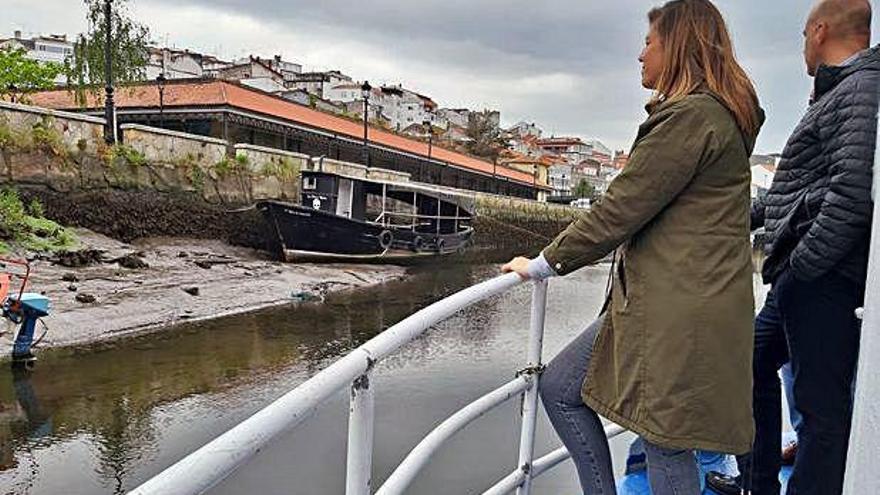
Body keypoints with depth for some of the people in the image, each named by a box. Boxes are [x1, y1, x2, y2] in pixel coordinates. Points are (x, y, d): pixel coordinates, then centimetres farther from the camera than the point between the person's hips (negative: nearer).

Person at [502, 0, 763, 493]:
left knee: (668, 449, 1)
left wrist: (544, 264, -6)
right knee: (560, 388, 12)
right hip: (660, 299, 10)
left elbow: (622, 207, -15)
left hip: (678, 308, -10)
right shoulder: (722, 114, 20)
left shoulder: (692, 115, -13)